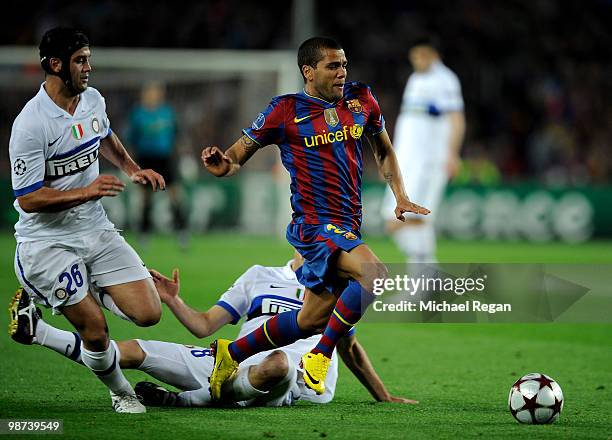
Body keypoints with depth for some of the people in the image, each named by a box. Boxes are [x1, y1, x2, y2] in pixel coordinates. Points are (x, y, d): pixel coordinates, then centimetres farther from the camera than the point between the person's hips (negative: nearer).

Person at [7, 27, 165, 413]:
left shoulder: (93, 100, 3)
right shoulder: (31, 125, -21)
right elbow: (28, 199, -21)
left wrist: (133, 170, 16)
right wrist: (85, 192, -29)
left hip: (97, 230, 7)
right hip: (47, 242, -7)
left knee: (148, 313, -5)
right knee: (96, 332, -11)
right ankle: (122, 393, 19)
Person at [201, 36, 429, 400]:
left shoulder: (361, 99, 8)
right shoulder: (286, 110, -6)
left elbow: (384, 151, 23)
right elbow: (238, 155, -1)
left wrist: (400, 196, 10)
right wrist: (223, 165, -25)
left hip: (347, 226, 7)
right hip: (314, 223, -7)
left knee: (311, 319, 12)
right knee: (375, 274, -30)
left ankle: (231, 354, 30)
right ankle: (320, 357, -15)